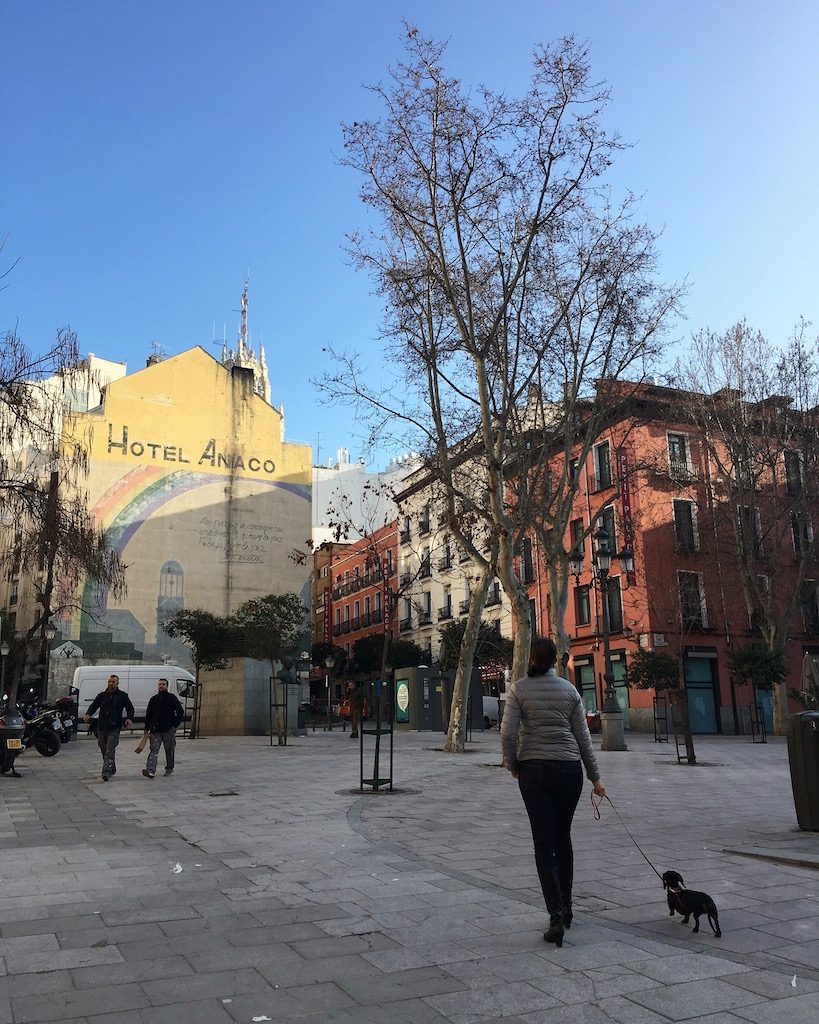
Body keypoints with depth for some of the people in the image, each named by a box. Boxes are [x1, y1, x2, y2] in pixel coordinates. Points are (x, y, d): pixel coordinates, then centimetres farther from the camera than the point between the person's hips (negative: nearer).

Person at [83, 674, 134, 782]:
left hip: (114, 728, -4)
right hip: (101, 727, 4)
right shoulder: (102, 695, 12)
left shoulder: (122, 696, 5)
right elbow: (93, 705, 8)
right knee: (104, 750, 12)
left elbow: (130, 708, 6)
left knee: (110, 750, -13)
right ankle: (112, 770, 28)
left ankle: (106, 773, -18)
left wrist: (129, 718, -12)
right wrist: (88, 714, -13)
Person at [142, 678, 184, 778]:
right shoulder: (153, 699, 11)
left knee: (169, 751, 9)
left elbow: (180, 712, -1)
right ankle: (150, 771, -21)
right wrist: (147, 729, 9)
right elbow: (148, 715, 15)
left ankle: (169, 769, 24)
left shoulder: (172, 698, 0)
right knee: (153, 750, -11)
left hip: (169, 730, -2)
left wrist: (175, 725, -8)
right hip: (156, 730, 2)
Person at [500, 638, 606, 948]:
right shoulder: (569, 689, 4)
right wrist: (595, 777, 13)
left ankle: (556, 917, -6)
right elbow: (583, 736, 6)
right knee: (563, 837, 18)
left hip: (534, 770, -2)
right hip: (569, 769, 2)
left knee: (544, 843, 3)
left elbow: (508, 733, -10)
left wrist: (513, 766, 6)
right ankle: (565, 908, 27)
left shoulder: (519, 689, -3)